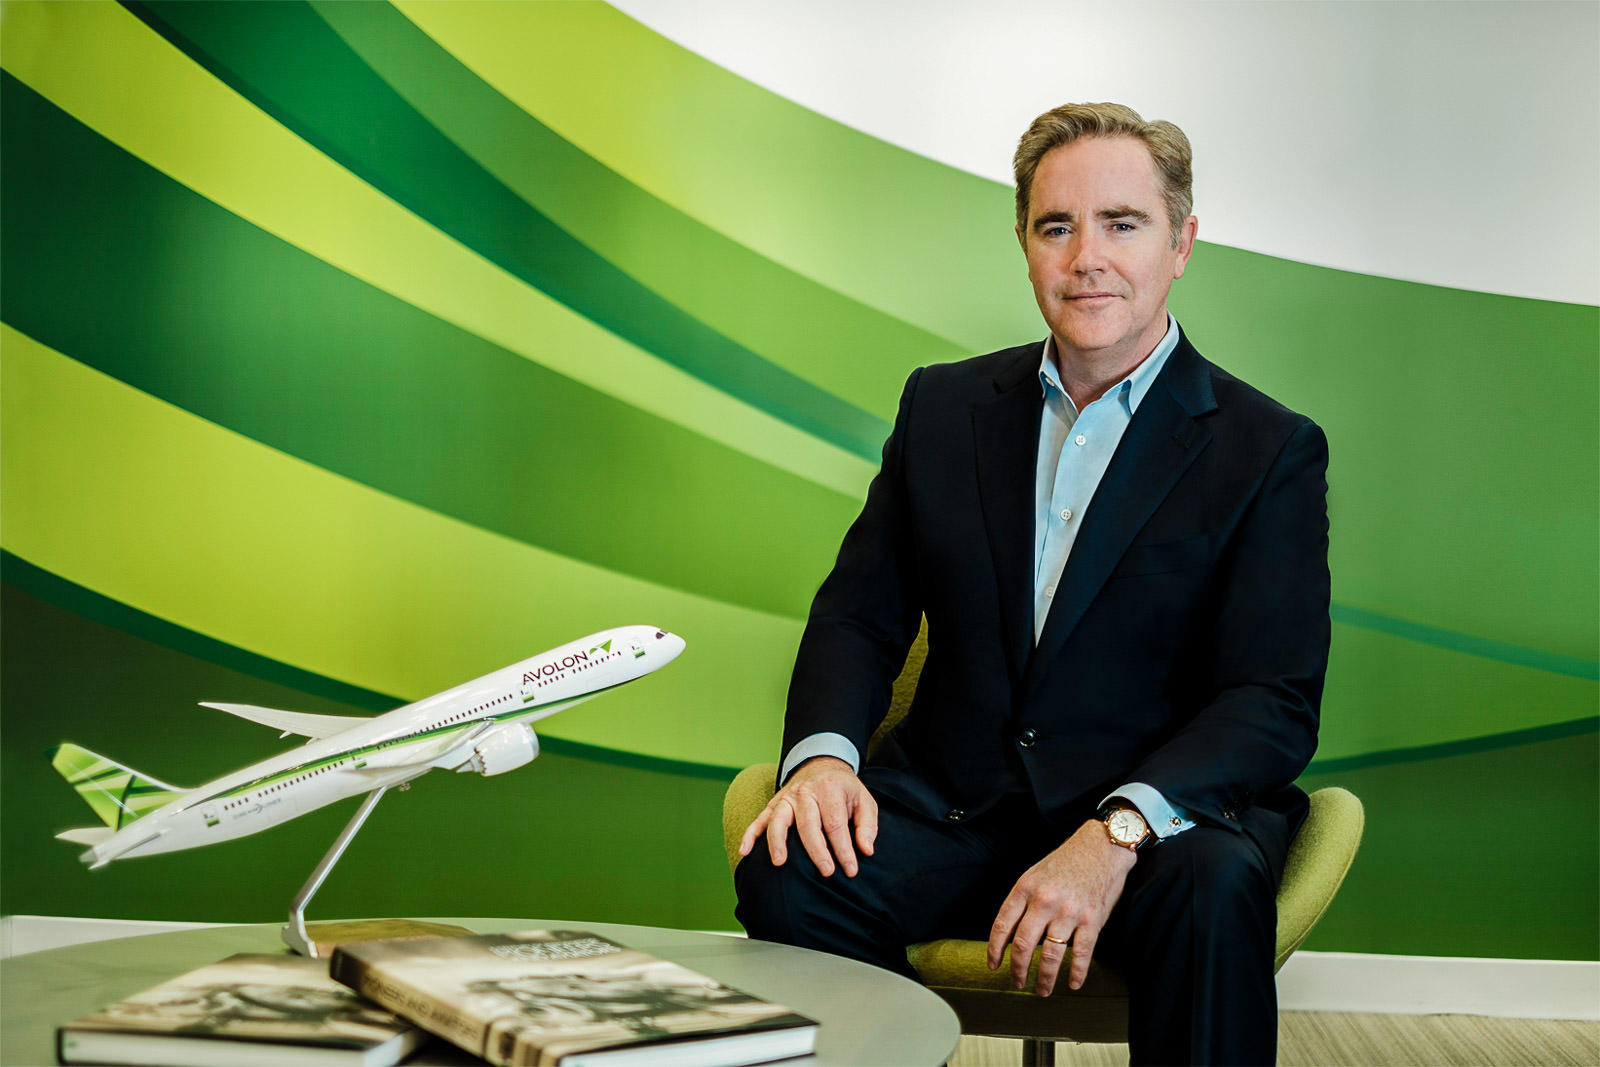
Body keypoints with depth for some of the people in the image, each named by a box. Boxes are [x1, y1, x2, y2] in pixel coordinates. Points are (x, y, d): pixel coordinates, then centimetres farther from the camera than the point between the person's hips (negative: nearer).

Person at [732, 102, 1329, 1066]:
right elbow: (859, 614, 12)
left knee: (1215, 888, -36)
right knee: (789, 873, -26)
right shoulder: (945, 406, 13)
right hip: (953, 805, 3)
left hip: (1161, 812, -2)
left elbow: (1277, 704, -8)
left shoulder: (1270, 451, 1)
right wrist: (822, 753, -10)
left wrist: (1115, 833, -25)